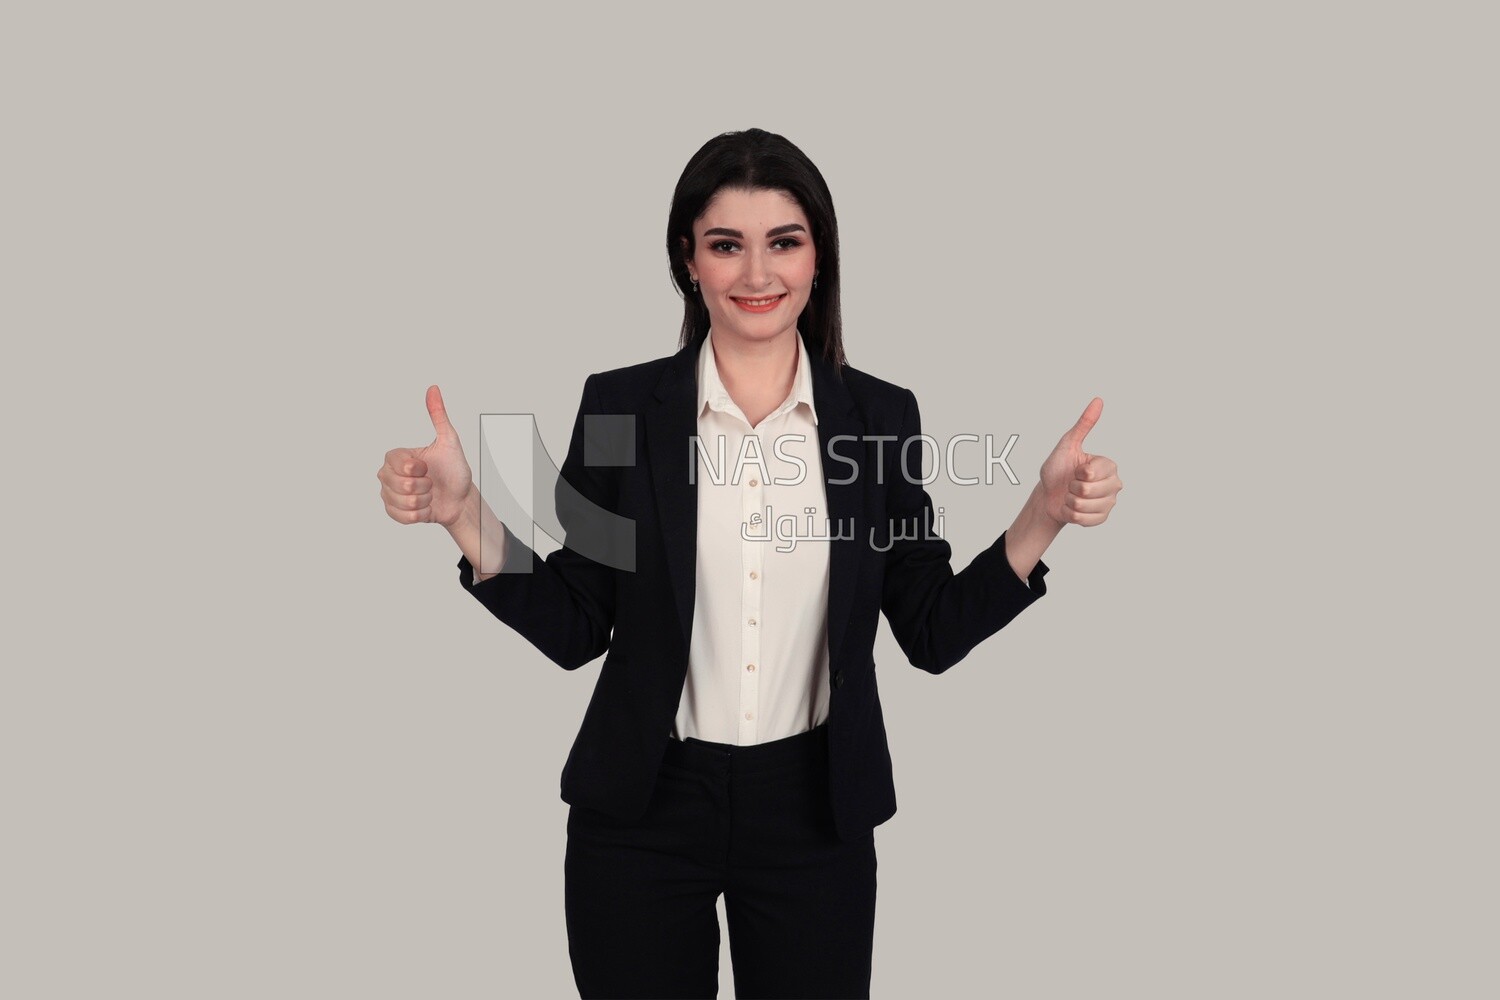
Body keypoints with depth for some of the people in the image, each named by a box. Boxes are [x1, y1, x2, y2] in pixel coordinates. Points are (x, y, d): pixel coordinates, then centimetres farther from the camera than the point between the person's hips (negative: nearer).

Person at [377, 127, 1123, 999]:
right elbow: (575, 630, -3)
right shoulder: (622, 404, -5)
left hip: (815, 809, 1)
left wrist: (1047, 513, -12)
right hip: (644, 810, 0)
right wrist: (462, 510, -15)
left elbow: (933, 634, -1)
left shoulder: (882, 415, -3)